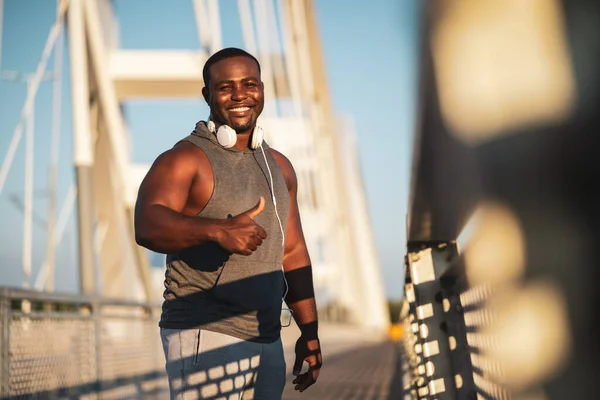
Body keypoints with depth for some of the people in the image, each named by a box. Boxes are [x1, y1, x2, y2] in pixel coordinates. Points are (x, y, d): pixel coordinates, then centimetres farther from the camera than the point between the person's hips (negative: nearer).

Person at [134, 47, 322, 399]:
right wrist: (217, 230, -42)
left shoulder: (279, 166, 14)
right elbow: (147, 226, -25)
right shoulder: (184, 161, -7)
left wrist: (309, 331, 14)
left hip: (267, 341, 7)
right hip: (204, 338, -7)